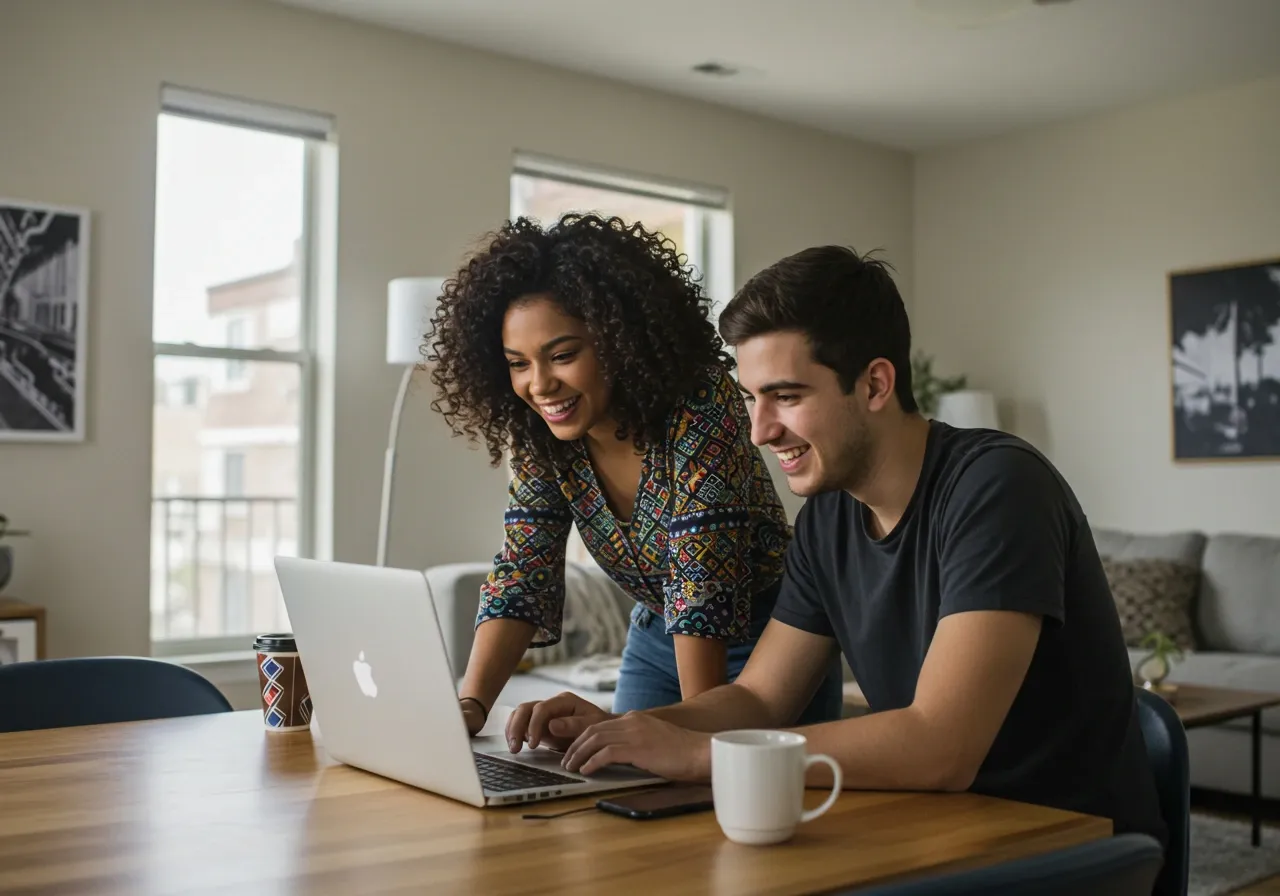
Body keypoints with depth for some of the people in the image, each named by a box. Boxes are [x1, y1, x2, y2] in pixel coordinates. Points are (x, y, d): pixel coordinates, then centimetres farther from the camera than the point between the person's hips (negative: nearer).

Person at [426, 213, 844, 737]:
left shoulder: (701, 406, -28)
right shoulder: (540, 438, -10)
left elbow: (703, 583, -31)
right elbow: (520, 576, -13)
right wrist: (469, 706, -27)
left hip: (766, 639, -5)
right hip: (657, 640, 5)